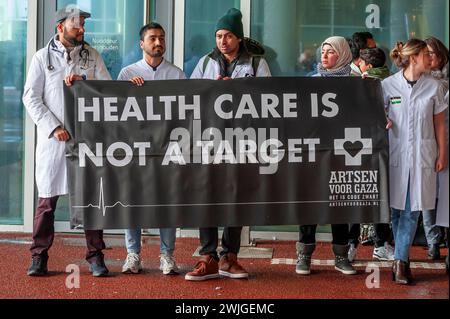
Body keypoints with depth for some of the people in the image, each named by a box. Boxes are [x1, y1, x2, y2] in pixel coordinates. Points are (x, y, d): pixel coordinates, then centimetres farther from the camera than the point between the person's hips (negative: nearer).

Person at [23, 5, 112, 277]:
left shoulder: (92, 56, 12)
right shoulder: (43, 57, 6)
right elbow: (31, 97, 1)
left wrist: (83, 80, -12)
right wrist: (53, 127, -9)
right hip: (53, 138, -1)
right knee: (47, 198, 0)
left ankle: (95, 256, 10)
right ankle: (39, 257, 10)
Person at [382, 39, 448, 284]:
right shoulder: (388, 85, 0)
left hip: (423, 155, 0)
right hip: (395, 153, 0)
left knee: (412, 209, -2)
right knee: (396, 207, 5)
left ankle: (400, 261, -1)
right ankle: (403, 258, 19)